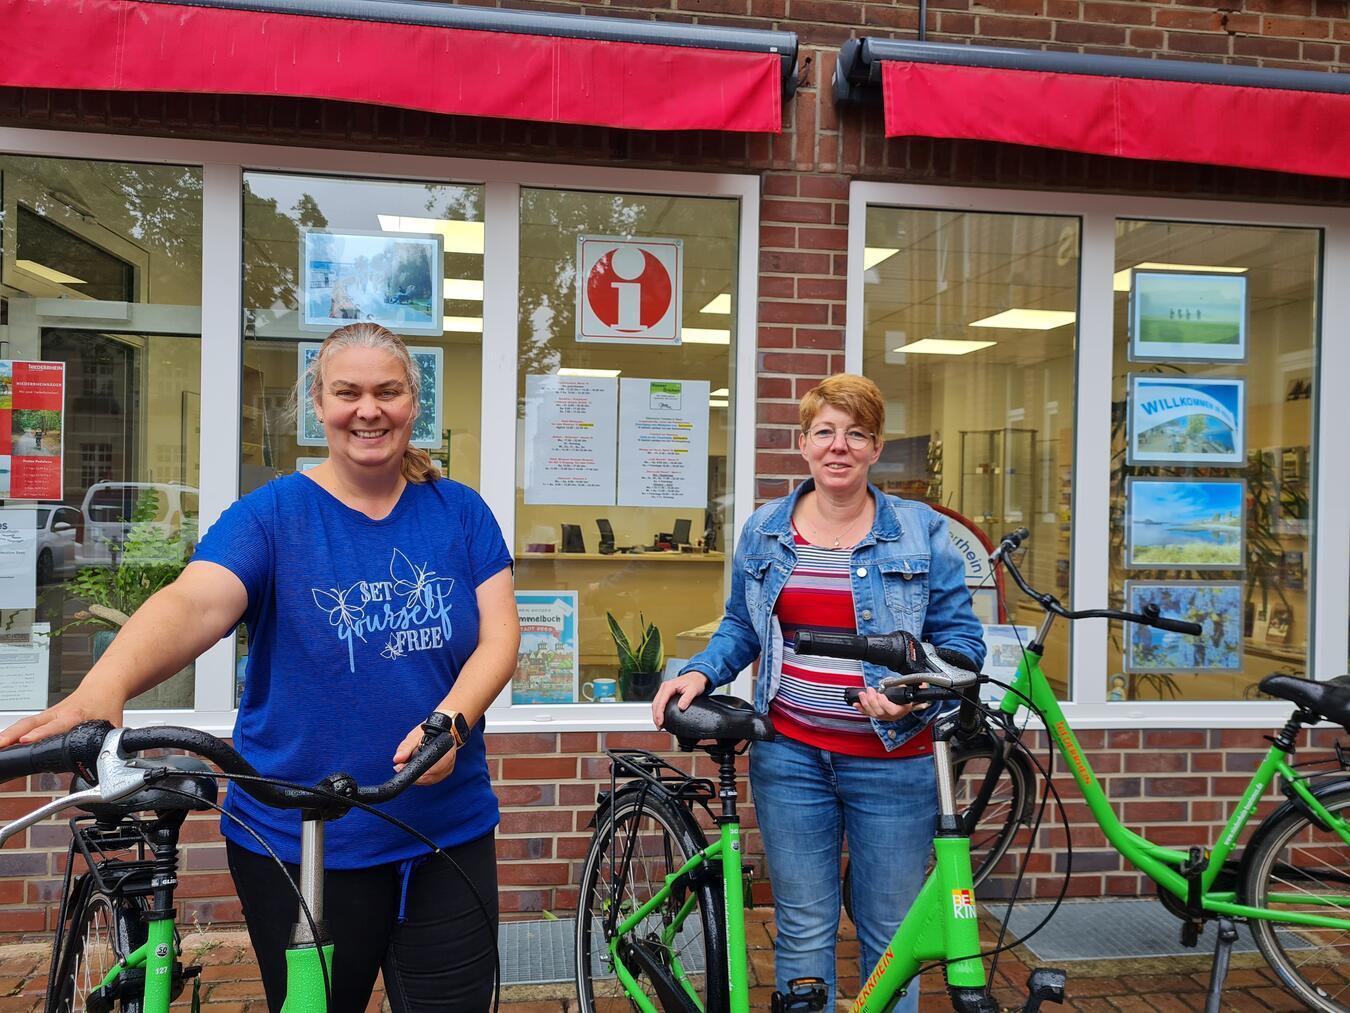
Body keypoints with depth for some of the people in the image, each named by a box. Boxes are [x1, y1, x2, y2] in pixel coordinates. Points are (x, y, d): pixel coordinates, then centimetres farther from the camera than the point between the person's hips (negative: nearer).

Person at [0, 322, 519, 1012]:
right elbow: (192, 602, -21)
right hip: (298, 844, -1)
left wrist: (451, 719, -23)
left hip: (450, 834, 2)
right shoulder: (272, 514, -5)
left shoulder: (460, 511, 1)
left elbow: (500, 632, -5)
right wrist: (103, 687, -40)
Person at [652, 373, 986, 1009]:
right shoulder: (763, 531, 5)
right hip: (791, 754, 2)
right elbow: (740, 627, 13)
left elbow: (961, 638, -1)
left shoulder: (921, 532, -2)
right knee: (803, 929, 11)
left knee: (890, 934, 11)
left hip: (892, 759, -1)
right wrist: (700, 673, -4)